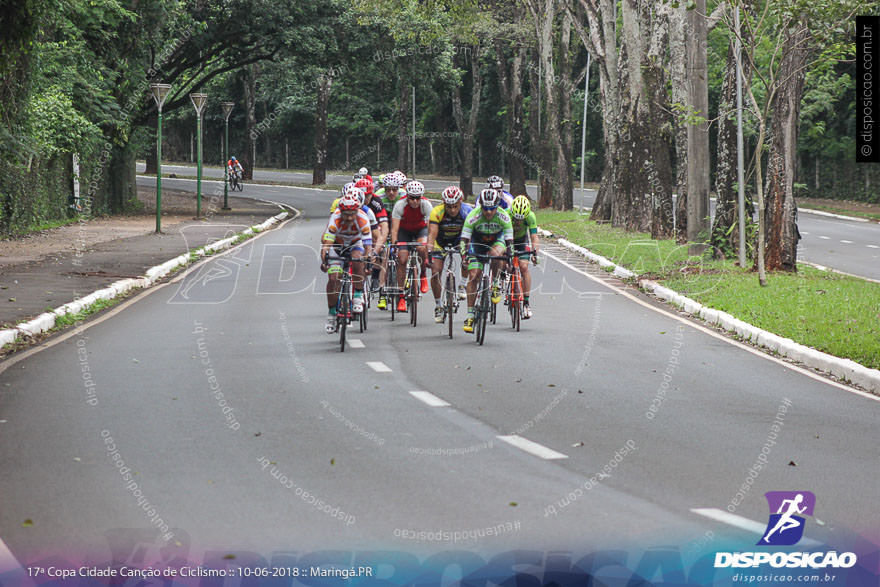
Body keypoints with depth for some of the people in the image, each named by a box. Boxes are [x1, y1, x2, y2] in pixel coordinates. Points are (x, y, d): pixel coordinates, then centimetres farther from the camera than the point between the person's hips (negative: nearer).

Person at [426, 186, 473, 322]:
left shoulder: (468, 211, -30)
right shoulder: (437, 212, -32)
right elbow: (432, 235, -38)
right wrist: (429, 253, -51)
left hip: (458, 239, 1)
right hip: (440, 241, -1)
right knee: (435, 272, -10)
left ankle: (462, 285, 2)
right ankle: (438, 306, 6)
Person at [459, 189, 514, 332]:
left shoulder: (503, 217, -29)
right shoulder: (473, 216, -30)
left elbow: (509, 242, -29)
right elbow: (464, 240, -30)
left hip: (496, 241, 0)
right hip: (477, 244, 0)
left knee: (495, 254, -36)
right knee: (473, 276, -12)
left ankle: (494, 285, -10)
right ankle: (470, 315, -7)